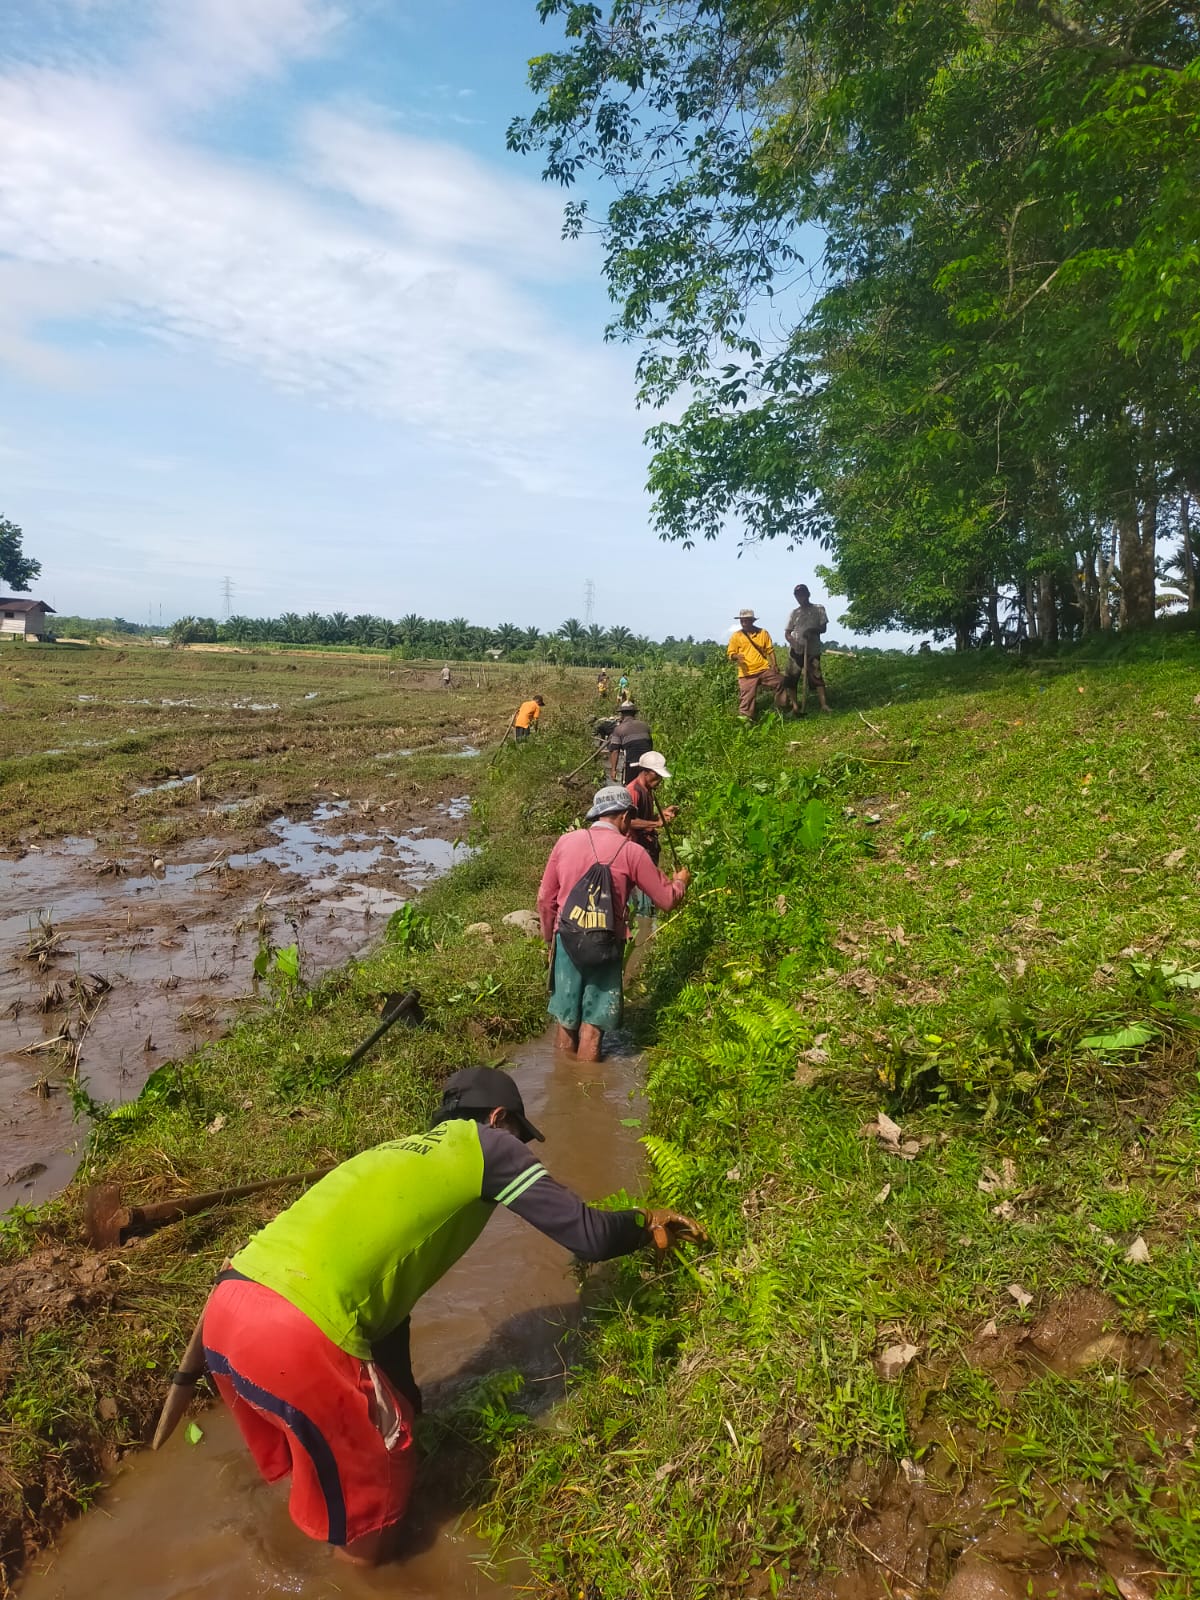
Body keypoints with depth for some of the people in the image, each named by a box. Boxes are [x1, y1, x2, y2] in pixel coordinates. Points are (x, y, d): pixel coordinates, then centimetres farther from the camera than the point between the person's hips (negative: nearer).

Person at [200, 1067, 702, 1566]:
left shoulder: (397, 1155, 29)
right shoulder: (485, 1145, 9)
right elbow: (589, 1236, 6)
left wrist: (402, 1409, 43)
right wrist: (647, 1223, 28)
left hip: (227, 1307, 8)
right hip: (298, 1335, -8)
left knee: (318, 1459, 34)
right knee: (372, 1480, 19)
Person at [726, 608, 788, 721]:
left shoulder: (763, 633, 7)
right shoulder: (736, 636, 4)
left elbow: (770, 650, 9)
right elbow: (730, 654, 5)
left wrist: (774, 665, -3)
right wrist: (736, 656, -18)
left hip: (764, 669, 2)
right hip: (747, 673, -2)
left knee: (780, 682, -4)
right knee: (747, 697, -5)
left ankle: (783, 709, 12)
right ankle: (745, 720, 1)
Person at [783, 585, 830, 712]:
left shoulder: (819, 609, 6)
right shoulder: (794, 613, 11)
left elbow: (823, 628, 1)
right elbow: (787, 633, 9)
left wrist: (812, 630, -20)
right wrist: (794, 643, -12)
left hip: (813, 650, -3)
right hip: (795, 651, 3)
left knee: (817, 677, -10)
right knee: (791, 678, 0)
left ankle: (823, 704, -14)